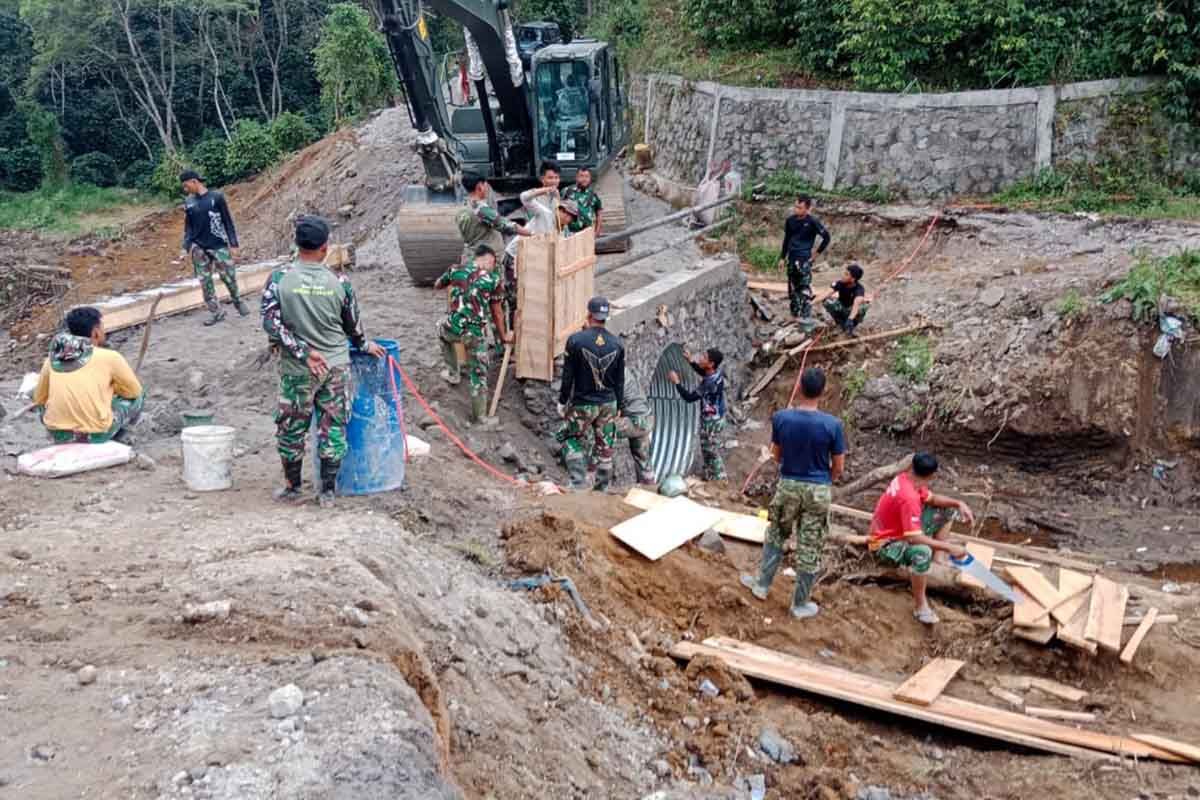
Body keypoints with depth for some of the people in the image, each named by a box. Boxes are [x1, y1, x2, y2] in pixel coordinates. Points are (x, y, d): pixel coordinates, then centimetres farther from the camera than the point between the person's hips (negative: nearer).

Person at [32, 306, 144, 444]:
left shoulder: (53, 359, 8)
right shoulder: (110, 357, -5)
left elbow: (39, 400, 19)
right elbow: (134, 391, 8)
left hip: (58, 434, 4)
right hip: (96, 435, -4)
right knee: (138, 396, 18)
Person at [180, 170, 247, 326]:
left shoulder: (216, 197, -6)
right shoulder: (188, 202, 6)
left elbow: (228, 221, -3)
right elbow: (188, 226, 12)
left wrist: (233, 244, -5)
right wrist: (186, 247, 3)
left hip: (219, 246, -4)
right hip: (198, 248, 4)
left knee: (229, 276, -2)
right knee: (205, 281, 1)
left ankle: (237, 301, 27)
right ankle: (217, 312, 11)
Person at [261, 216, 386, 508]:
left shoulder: (279, 279, -9)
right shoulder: (340, 283, -6)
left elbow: (271, 323, -14)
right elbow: (353, 326, 5)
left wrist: (303, 352, -11)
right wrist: (365, 345, 24)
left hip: (297, 370, 0)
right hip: (336, 366, 1)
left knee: (291, 428, 14)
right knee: (333, 428, 10)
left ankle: (293, 487, 28)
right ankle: (328, 490, 16)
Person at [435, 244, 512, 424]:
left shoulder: (456, 270, 8)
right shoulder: (493, 280, 2)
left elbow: (437, 285, 28)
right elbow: (497, 313, 10)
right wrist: (503, 336, 25)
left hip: (454, 328, 2)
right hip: (476, 333, -2)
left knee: (442, 329, 39)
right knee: (478, 374, 14)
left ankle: (453, 373, 43)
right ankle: (479, 415, 22)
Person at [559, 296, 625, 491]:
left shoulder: (576, 340, -12)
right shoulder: (617, 343, -1)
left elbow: (568, 375, -7)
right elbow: (620, 379, 5)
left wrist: (562, 401, 3)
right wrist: (619, 406, 15)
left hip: (582, 404, -3)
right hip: (608, 404, 3)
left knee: (574, 442, 13)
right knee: (605, 447, 12)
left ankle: (579, 482, 0)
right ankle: (602, 487, 18)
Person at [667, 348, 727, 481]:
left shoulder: (710, 383, -34)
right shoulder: (717, 372, -8)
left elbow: (689, 397, -28)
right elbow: (702, 372, 18)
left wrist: (677, 382, -23)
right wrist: (691, 361, 7)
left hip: (712, 420, -9)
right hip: (712, 418, 9)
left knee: (711, 451, 8)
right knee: (707, 450, 23)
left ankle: (719, 480, 24)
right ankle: (710, 477, 39)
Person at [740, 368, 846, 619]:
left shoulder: (781, 418, -12)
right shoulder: (832, 424, -17)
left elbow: (776, 455, 3)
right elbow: (838, 467, -7)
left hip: (788, 485, 2)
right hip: (818, 490, -2)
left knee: (776, 536, 24)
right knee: (810, 548, 10)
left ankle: (762, 584, 35)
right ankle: (800, 604, 23)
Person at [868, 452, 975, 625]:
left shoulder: (906, 478, -6)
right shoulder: (909, 497, -32)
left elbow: (932, 498, 8)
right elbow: (914, 538, -36)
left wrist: (959, 503, -8)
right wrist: (949, 547, -31)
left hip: (902, 532, 10)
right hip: (885, 545, -10)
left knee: (948, 510, 10)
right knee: (923, 552, -42)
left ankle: (939, 559, 8)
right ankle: (920, 606, -26)